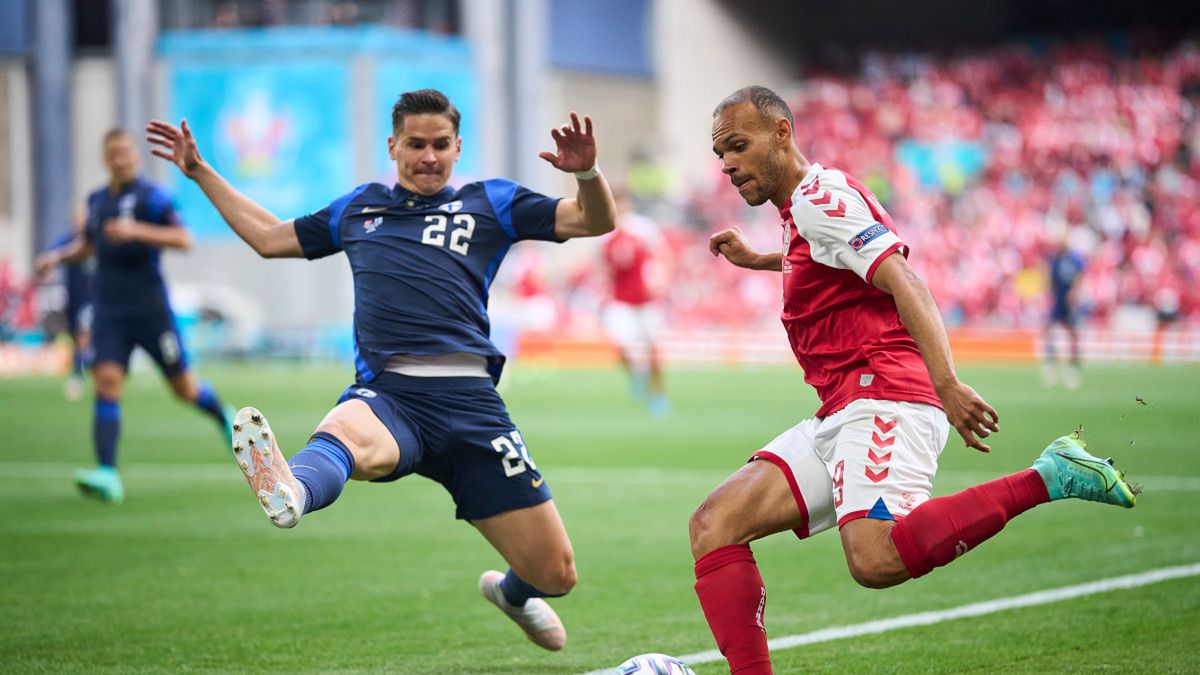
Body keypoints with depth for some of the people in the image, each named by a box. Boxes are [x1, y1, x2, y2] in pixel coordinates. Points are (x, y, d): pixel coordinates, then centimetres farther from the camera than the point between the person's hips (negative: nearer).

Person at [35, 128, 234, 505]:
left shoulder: (150, 197, -7)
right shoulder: (97, 201, 12)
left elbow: (183, 239, -18)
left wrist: (137, 231, -28)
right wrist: (58, 257, 12)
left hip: (151, 309, -4)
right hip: (109, 311, 4)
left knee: (184, 387, 6)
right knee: (106, 383, -14)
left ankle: (225, 420, 40)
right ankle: (108, 476, -21)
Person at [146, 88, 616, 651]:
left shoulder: (490, 203, 18)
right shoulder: (356, 208, 26)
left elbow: (595, 221, 10)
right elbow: (270, 237, 40)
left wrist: (586, 173, -11)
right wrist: (200, 172, 39)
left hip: (469, 400, 0)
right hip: (387, 393, 0)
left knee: (555, 574, 0)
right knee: (344, 433, -41)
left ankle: (511, 592, 37)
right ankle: (290, 492, -77)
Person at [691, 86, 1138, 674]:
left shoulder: (819, 196, -5)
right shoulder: (799, 209, 24)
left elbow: (905, 284, -18)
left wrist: (946, 384, -30)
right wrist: (755, 260, 52)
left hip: (881, 397, -10)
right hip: (838, 417, 10)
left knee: (875, 560, -34)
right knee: (713, 525, -3)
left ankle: (1048, 477, -22)